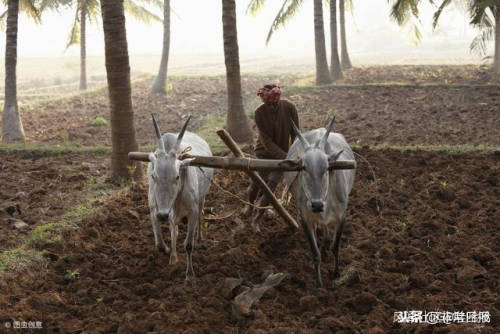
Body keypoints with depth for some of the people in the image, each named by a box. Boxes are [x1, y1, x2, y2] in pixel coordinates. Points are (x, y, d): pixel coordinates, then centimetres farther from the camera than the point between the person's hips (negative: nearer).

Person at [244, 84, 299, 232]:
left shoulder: (289, 107, -19)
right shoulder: (259, 113, -21)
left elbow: (295, 135, -9)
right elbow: (267, 141, -22)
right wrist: (286, 157, -30)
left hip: (282, 154, 0)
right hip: (264, 153, 0)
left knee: (270, 187, -6)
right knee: (256, 185, 5)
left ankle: (256, 220, 11)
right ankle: (250, 205, 40)